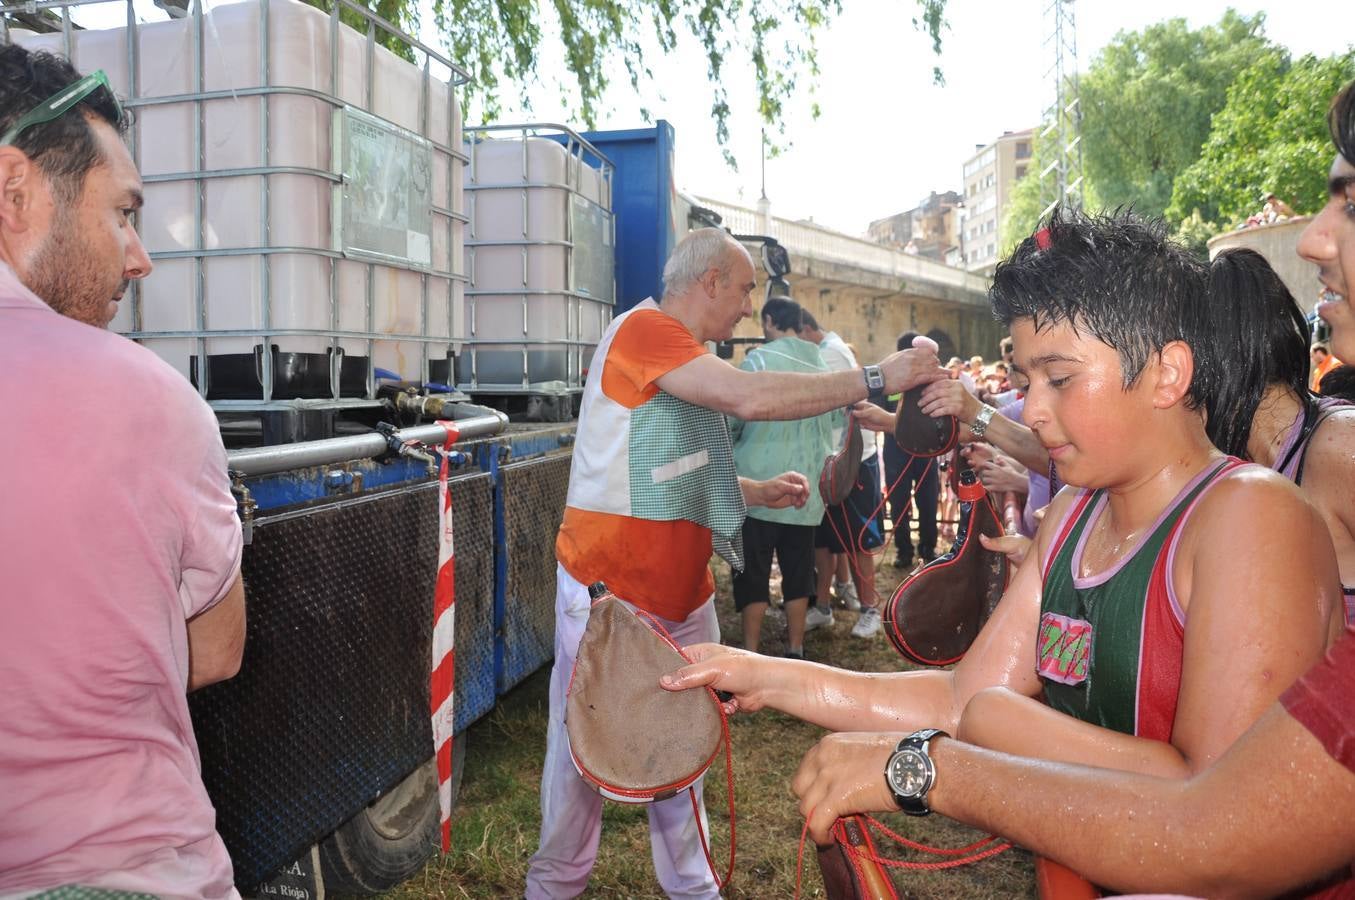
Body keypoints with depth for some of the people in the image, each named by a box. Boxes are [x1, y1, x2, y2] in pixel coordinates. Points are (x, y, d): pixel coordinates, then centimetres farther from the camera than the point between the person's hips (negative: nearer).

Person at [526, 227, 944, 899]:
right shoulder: (642, 328, -16)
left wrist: (761, 492, 11)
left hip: (681, 592, 9)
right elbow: (752, 397, -28)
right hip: (610, 591, -8)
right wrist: (875, 378, -21)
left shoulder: (683, 357, 14)